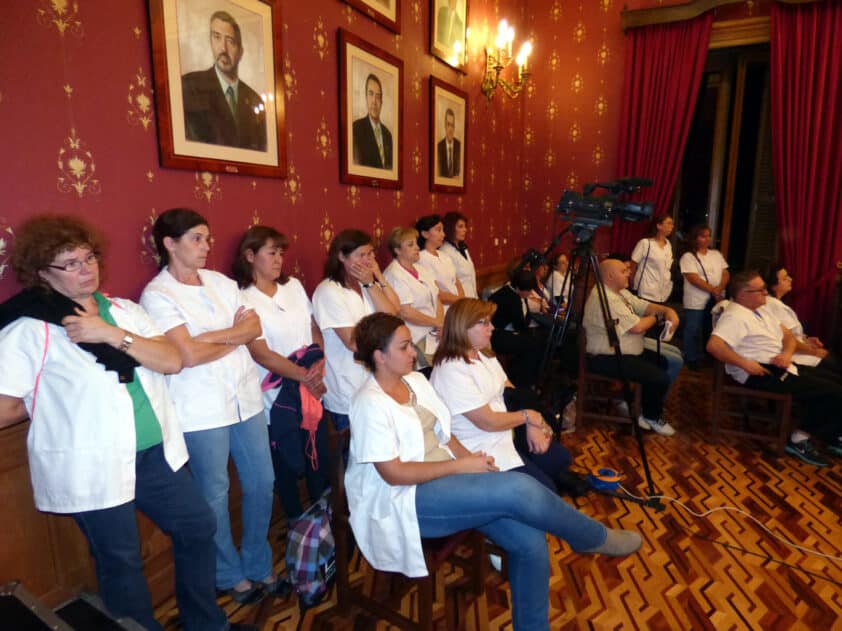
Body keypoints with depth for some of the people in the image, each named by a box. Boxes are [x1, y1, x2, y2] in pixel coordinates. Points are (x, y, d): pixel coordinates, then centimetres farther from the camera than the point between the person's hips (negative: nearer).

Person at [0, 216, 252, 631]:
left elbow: (172, 361, -7)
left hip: (155, 454, 6)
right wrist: (49, 396, 0)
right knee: (121, 563, 13)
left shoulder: (124, 311, 5)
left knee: (198, 527, 17)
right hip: (91, 469, -5)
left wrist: (112, 333, -16)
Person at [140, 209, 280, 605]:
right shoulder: (157, 294, -9)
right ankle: (230, 575, 33)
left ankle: (258, 565, 34)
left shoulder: (221, 282, 8)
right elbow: (188, 355, -18)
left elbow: (254, 327, 2)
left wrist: (212, 336, -12)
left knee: (261, 483, 13)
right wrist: (234, 337, -6)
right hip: (202, 410, -5)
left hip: (247, 398, 6)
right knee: (215, 496, 11)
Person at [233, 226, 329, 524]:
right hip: (279, 394, -5)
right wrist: (303, 376, -17)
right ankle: (296, 520, 34)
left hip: (313, 386, 5)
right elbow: (261, 354, -17)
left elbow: (314, 328, 8)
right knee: (288, 461, 11)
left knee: (319, 452, 15)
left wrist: (320, 363, -9)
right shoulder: (243, 299, -12)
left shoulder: (294, 286, 6)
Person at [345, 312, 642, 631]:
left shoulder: (415, 380, 8)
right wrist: (462, 465, -17)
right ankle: (594, 538, 2)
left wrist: (472, 461, -5)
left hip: (445, 479, 7)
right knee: (519, 490, -24)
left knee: (531, 541, -13)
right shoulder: (370, 403, -16)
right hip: (405, 502, -7)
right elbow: (394, 474, -19)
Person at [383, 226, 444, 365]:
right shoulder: (394, 275, -12)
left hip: (435, 335, 8)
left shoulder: (420, 270, 14)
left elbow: (436, 300, 12)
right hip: (418, 342, -7)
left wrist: (441, 324, -5)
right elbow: (406, 312, -19)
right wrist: (437, 323, -11)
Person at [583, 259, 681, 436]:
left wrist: (668, 310, -7)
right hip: (608, 359, -11)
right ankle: (652, 417, 12)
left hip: (625, 351, 12)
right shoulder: (605, 299, -25)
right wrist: (656, 317, -5)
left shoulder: (620, 291, 10)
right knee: (660, 378, -15)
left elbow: (644, 306, 13)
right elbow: (637, 327, -26)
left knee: (662, 362, 19)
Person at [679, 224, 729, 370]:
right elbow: (694, 279, -15)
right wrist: (713, 290, -19)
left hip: (716, 300, 5)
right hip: (696, 301, -5)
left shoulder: (716, 254, 13)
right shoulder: (688, 257, -6)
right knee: (694, 330, -1)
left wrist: (720, 289, -12)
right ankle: (693, 359, 12)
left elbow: (726, 274, 8)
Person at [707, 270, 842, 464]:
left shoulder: (761, 310, 15)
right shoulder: (735, 316, -15)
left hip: (781, 367, 10)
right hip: (763, 373, -10)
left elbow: (788, 335, 18)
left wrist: (787, 353, -4)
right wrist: (745, 364, -27)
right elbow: (713, 345, -30)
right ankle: (801, 438, 0)